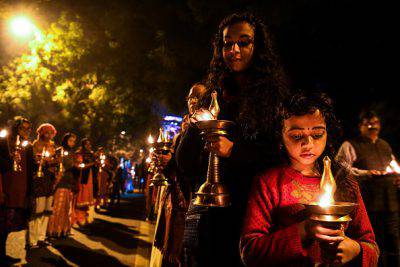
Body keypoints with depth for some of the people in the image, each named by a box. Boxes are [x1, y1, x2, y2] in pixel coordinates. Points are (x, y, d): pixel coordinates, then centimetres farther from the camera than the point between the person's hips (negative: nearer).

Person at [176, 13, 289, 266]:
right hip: (207, 214, 4)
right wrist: (195, 126, -9)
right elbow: (186, 166, 8)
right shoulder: (213, 99, 9)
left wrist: (235, 151, -16)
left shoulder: (276, 96, -1)